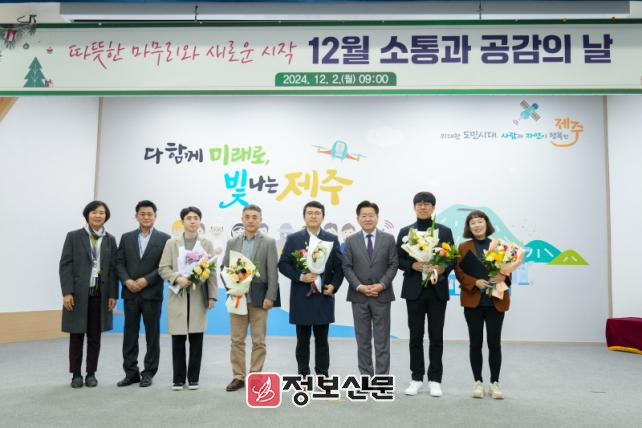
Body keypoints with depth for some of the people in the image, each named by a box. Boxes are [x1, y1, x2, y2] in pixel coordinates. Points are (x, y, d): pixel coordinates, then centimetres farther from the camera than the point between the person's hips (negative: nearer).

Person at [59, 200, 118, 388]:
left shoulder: (110, 240, 8)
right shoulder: (74, 236, 2)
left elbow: (114, 268, 5)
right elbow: (65, 265, -3)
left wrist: (113, 294, -1)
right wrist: (67, 292, -11)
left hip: (100, 293, 2)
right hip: (78, 293, -1)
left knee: (95, 336, 7)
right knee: (76, 335, 6)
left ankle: (91, 373, 18)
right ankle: (76, 374, 18)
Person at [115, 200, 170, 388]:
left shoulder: (164, 238, 1)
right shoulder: (126, 238, 10)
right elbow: (119, 263, 6)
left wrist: (146, 280, -14)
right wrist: (127, 281, -10)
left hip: (152, 293, -3)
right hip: (130, 293, 3)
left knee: (152, 334, 4)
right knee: (130, 334, 7)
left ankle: (148, 373, 14)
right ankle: (131, 373, 17)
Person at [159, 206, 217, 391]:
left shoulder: (207, 244, 9)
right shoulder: (172, 243, 9)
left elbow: (211, 272, 5)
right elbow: (163, 268, 3)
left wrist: (212, 296, -2)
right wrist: (178, 278, -15)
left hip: (199, 297, 0)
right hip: (178, 296, 0)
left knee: (196, 339, 3)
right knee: (178, 340, 2)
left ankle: (193, 378, 14)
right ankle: (178, 378, 13)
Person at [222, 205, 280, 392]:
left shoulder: (269, 242, 0)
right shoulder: (232, 242, 9)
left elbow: (273, 272, -5)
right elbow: (224, 267, 10)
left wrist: (270, 297, -11)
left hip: (259, 298, -3)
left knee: (258, 341, 5)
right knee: (236, 340, 7)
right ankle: (238, 376, 18)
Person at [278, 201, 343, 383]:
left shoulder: (332, 239, 7)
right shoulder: (293, 239, 4)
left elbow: (339, 266, 7)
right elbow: (283, 264, 0)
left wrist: (334, 285, -8)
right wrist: (300, 277, -13)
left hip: (324, 296, 1)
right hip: (301, 297, -1)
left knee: (322, 339, 8)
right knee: (303, 340, 7)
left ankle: (323, 377, 17)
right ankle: (304, 377, 18)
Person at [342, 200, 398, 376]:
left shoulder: (388, 239, 4)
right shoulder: (351, 240, 5)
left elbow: (393, 265, 0)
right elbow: (347, 267, 1)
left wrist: (381, 285, -13)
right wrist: (359, 287, -11)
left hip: (382, 295, -1)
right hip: (359, 296, 1)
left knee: (382, 340, 3)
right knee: (363, 340, 8)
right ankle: (366, 377, 18)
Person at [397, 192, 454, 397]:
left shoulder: (445, 231, 6)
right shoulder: (405, 232, 6)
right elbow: (399, 259, 4)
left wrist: (442, 269, -15)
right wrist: (413, 266, -15)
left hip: (438, 290, 0)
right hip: (414, 290, 0)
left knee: (436, 336, 4)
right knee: (416, 336, 6)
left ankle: (435, 379, 15)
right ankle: (416, 378, 17)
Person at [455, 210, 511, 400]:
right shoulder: (464, 247, 3)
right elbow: (459, 272, -1)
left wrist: (503, 276, -14)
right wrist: (475, 282, -16)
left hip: (496, 301, 1)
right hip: (473, 301, 0)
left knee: (494, 342, 4)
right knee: (476, 342, 6)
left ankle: (495, 382, 18)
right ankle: (478, 382, 18)